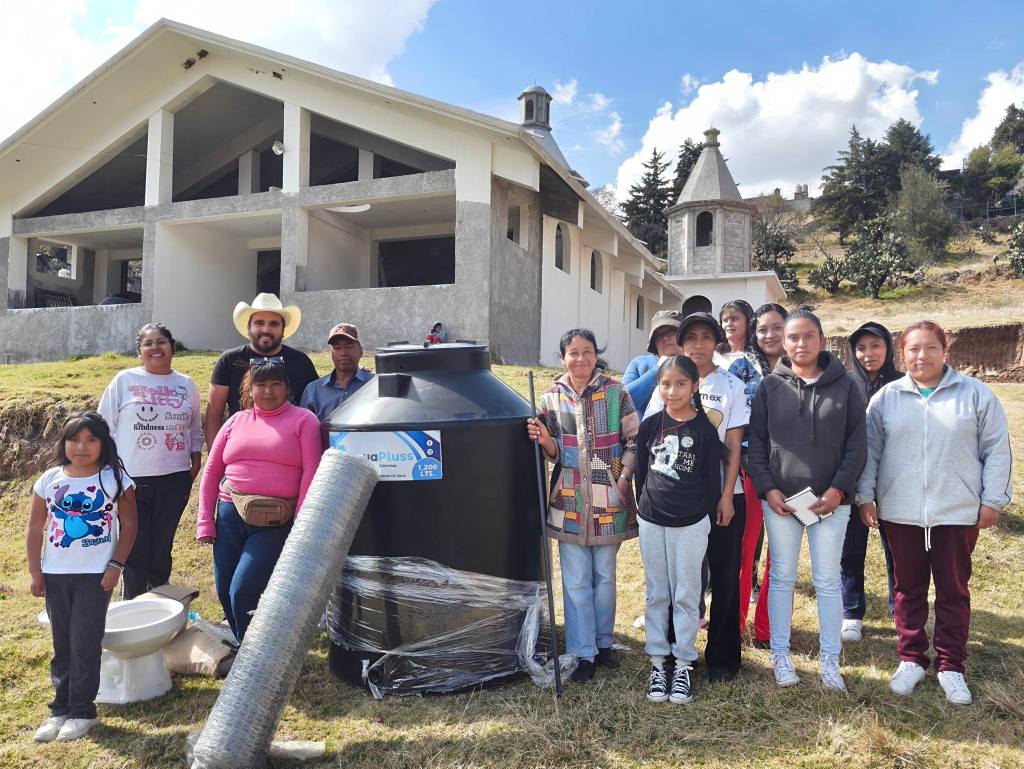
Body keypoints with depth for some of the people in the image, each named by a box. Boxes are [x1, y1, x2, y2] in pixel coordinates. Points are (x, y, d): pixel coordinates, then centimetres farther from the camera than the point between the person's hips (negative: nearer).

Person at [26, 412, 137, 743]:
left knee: (85, 645, 1)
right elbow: (35, 528, 6)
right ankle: (61, 709, 25)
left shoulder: (115, 479, -8)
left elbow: (129, 525, -4)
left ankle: (82, 711, 14)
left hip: (96, 575, -3)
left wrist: (116, 566, -9)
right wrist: (35, 572, 2)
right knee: (62, 645, 13)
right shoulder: (49, 480, 0)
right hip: (55, 575, 3)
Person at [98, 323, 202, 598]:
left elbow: (196, 431, 16)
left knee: (162, 548, 11)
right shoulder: (124, 381, 1)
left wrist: (195, 463, 7)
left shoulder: (186, 384, 9)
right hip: (132, 479, -2)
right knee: (136, 549, 0)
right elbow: (105, 426, 2)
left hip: (174, 479, 2)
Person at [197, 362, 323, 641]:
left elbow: (311, 471, -7)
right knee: (225, 594, 8)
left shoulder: (303, 420, 0)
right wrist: (205, 521, 7)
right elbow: (211, 471, 13)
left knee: (243, 593, -11)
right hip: (230, 516, 5)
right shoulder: (237, 421, 12)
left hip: (275, 523, -5)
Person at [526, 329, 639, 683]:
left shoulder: (616, 393, -3)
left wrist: (623, 480, -10)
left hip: (609, 502, -1)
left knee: (605, 576, 14)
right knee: (576, 582, 6)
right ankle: (583, 653, 18)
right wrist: (544, 440, -15)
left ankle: (603, 641, 33)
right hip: (570, 502, 1)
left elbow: (634, 441, 0)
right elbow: (555, 453, 6)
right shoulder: (552, 398, 1)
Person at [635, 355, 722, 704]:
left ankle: (683, 665, 21)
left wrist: (708, 519, 0)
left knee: (686, 595, 8)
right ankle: (658, 662, 23)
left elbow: (712, 480, -2)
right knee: (656, 594, 11)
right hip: (651, 522, 3)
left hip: (691, 524, -2)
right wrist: (646, 507, 9)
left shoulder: (704, 429, -7)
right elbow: (641, 472, 7)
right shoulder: (650, 426, 0)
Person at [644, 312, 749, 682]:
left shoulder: (731, 386, 2)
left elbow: (734, 449, -1)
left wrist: (726, 497, -8)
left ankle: (722, 656, 20)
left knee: (724, 578, 6)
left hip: (722, 498, -1)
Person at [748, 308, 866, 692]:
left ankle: (830, 660, 21)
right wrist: (767, 488, -8)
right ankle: (780, 655, 22)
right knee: (782, 577, 9)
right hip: (780, 499, 0)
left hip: (830, 500, 0)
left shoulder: (845, 386, 1)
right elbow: (756, 442, 1)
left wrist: (838, 489, -9)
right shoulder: (770, 386, 1)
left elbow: (856, 444, 0)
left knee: (827, 581, 8)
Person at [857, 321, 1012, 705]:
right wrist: (865, 496, 1)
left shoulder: (976, 394, 0)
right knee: (908, 589, 11)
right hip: (901, 513, 1)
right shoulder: (886, 398, 3)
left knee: (953, 591, 9)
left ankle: (951, 666, 23)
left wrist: (992, 500, -2)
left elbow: (996, 450, 2)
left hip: (958, 513, -1)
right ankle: (911, 659, 25)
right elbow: (869, 451, 5)